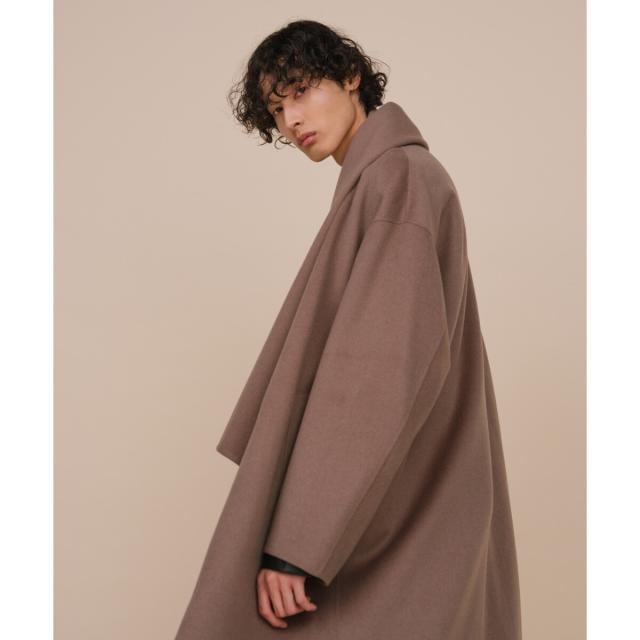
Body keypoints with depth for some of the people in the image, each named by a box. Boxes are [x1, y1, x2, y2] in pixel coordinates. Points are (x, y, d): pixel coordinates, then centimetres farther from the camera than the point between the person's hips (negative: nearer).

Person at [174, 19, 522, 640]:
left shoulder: (398, 176, -15)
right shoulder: (379, 181, 14)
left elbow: (386, 363, -25)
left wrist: (297, 541, -27)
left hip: (394, 512, -9)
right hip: (389, 501, 9)